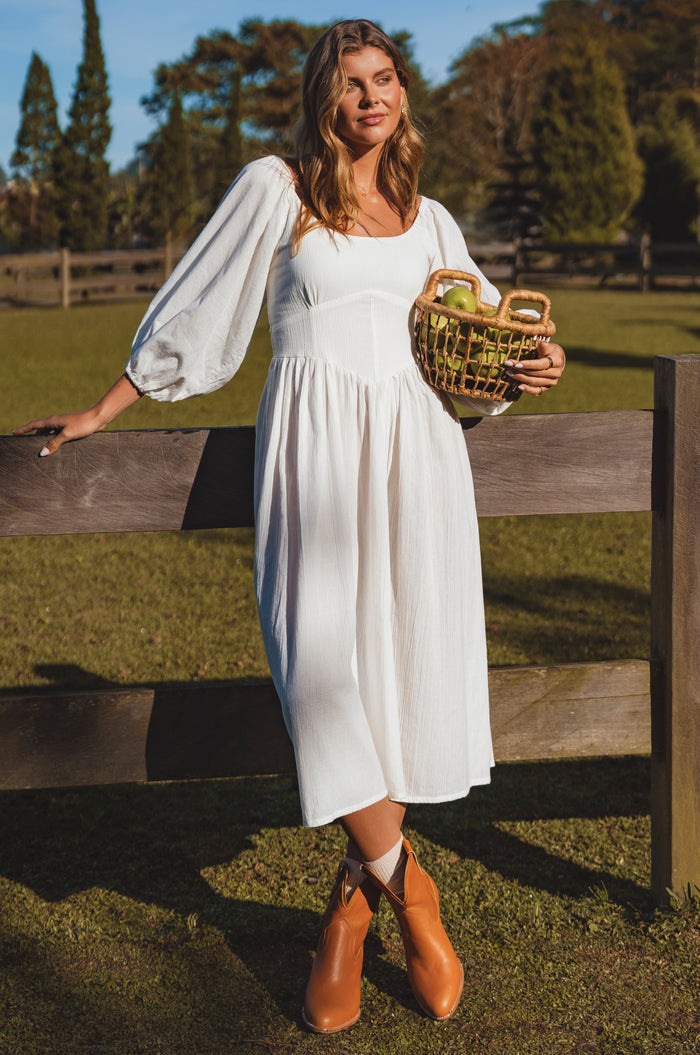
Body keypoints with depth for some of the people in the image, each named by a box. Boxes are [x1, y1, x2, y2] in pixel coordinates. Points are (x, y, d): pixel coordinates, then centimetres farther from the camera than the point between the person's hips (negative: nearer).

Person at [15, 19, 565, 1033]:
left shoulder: (428, 219, 19)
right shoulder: (276, 188, 8)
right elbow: (193, 310, 11)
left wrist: (533, 367, 5)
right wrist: (99, 413, 13)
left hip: (416, 450, 3)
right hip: (316, 445, -3)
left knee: (410, 663, -6)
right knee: (325, 664, -17)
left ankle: (354, 895, 12)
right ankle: (406, 883, 3)